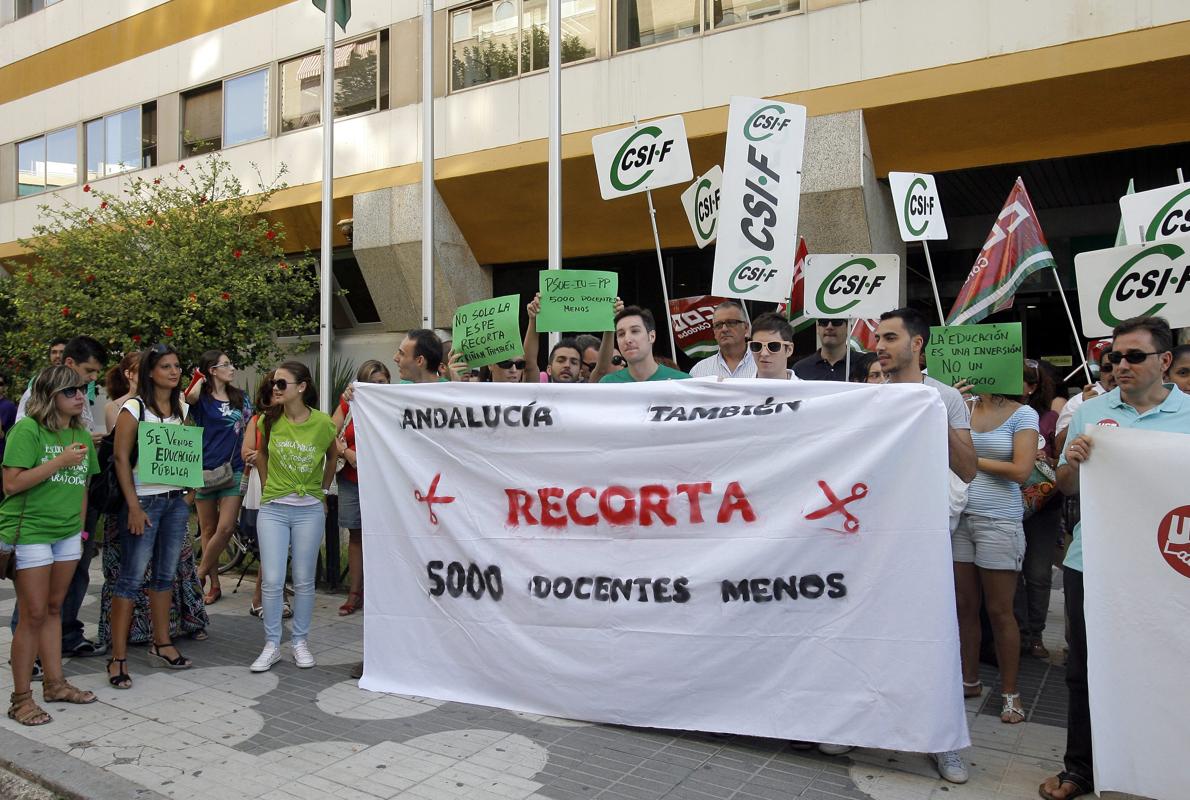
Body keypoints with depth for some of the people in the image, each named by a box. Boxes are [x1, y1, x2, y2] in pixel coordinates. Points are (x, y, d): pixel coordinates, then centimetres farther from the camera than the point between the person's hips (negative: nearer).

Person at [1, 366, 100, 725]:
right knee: (34, 615, -2)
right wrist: (60, 461, -21)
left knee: (54, 609, 15)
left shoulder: (82, 434, 9)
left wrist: (80, 527, 12)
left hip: (67, 534, 6)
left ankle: (55, 683, 25)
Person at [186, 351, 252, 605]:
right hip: (205, 469, -2)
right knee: (208, 530, 6)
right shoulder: (202, 398, 0)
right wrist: (201, 379, -8)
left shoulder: (239, 397, 11)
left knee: (226, 528, -10)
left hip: (233, 470, 2)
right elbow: (190, 397, -25)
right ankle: (214, 585, 18)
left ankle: (200, 574, 11)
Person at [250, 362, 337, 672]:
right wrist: (266, 486, 11)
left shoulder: (322, 423, -9)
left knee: (304, 580, 8)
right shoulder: (269, 420, -4)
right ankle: (271, 645, 14)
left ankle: (300, 642, 22)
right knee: (272, 580, -1)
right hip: (272, 509, 1)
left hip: (310, 510, -1)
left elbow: (333, 455, 10)